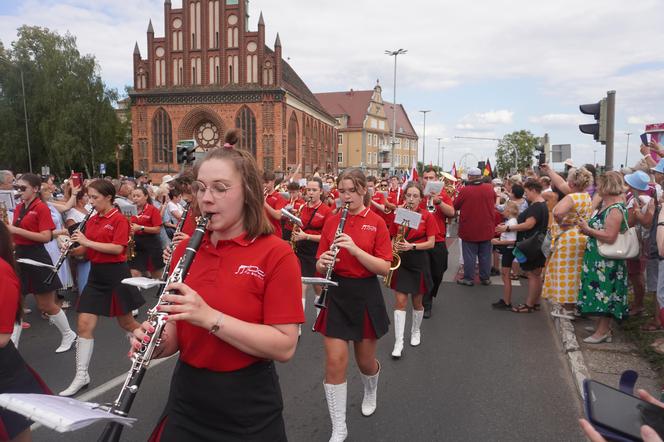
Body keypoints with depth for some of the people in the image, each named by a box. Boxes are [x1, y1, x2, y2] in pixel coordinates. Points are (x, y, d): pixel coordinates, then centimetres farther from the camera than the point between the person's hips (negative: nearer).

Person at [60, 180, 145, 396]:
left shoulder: (119, 219, -11)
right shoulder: (91, 220, 9)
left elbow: (117, 248, -21)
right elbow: (86, 251, 11)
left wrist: (87, 241, -22)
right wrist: (71, 249, -9)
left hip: (116, 275, -6)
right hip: (95, 275, 6)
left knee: (125, 322, 9)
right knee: (84, 324, 1)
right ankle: (81, 376, 10)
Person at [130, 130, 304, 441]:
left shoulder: (276, 254, -16)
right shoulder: (186, 248, 0)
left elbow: (284, 347, -20)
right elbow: (177, 332, 7)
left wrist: (209, 316, -29)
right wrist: (157, 342, -15)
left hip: (248, 407, -4)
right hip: (186, 398, 5)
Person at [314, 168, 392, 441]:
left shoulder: (376, 222, -5)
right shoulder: (331, 222, 2)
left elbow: (384, 268, -12)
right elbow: (320, 267, 5)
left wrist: (355, 249, -24)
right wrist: (322, 263, -19)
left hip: (365, 295, -1)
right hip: (336, 295, 2)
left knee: (365, 360, 15)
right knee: (335, 362, -2)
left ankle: (370, 393, 51)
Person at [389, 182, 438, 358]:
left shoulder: (427, 216, -5)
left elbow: (431, 243, -8)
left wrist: (412, 246, -21)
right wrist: (394, 247, -10)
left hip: (419, 261, -1)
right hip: (400, 260, 1)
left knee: (417, 301, 13)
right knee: (400, 301, -4)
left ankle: (415, 332, 37)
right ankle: (398, 342, 1)